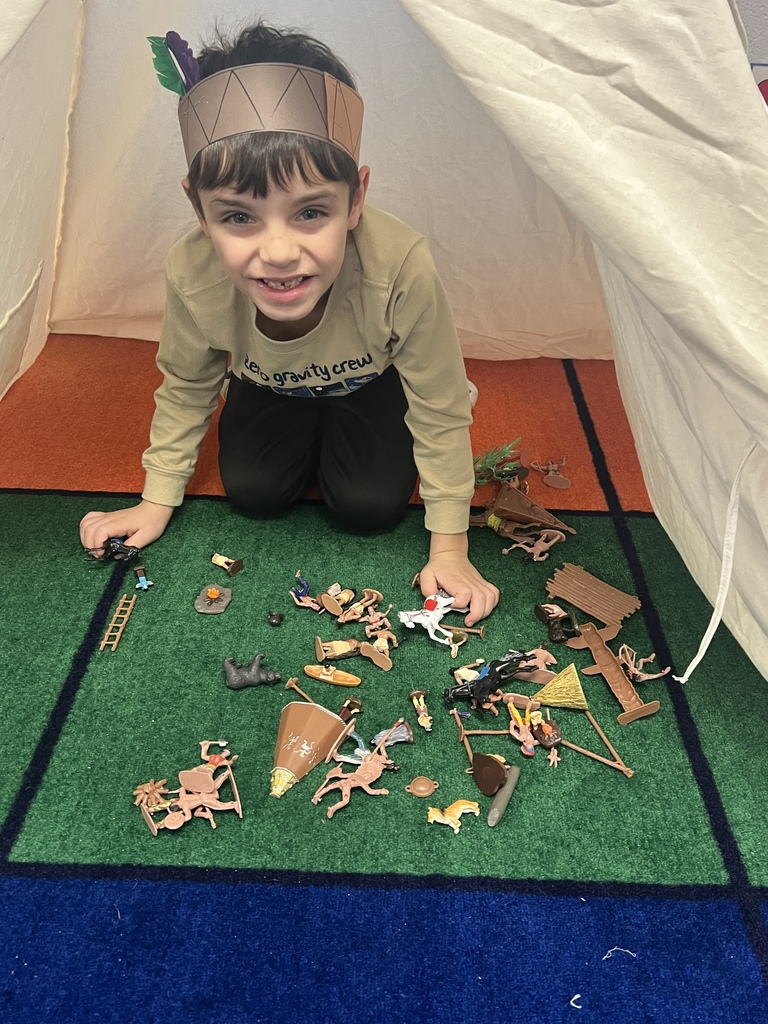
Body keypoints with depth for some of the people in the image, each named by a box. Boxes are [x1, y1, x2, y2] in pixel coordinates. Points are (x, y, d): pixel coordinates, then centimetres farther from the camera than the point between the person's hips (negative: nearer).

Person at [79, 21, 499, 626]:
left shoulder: (401, 267, -44)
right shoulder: (192, 276, -35)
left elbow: (443, 410, -29)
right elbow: (185, 389, -12)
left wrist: (450, 547, -22)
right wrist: (158, 500, -3)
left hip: (372, 381, -1)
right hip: (271, 387, 2)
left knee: (369, 507, -14)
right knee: (253, 492, -10)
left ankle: (336, 436, 20)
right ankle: (307, 438, 22)